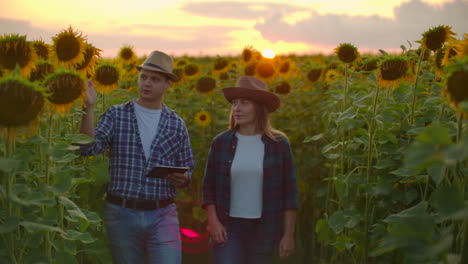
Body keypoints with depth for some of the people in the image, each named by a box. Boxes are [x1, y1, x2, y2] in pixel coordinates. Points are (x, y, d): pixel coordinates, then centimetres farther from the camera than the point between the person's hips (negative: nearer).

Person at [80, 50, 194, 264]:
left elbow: (187, 173, 12)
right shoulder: (117, 115, 2)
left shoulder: (176, 124, 7)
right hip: (122, 213, 0)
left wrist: (182, 179, -10)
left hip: (161, 215, 0)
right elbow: (89, 148, -12)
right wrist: (89, 108, -21)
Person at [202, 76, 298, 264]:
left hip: (264, 230, 0)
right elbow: (208, 188, 5)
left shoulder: (278, 144, -2)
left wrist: (288, 234, -3)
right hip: (227, 227, 0)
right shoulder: (221, 142, 1)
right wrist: (213, 222, -8)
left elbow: (289, 193, 0)